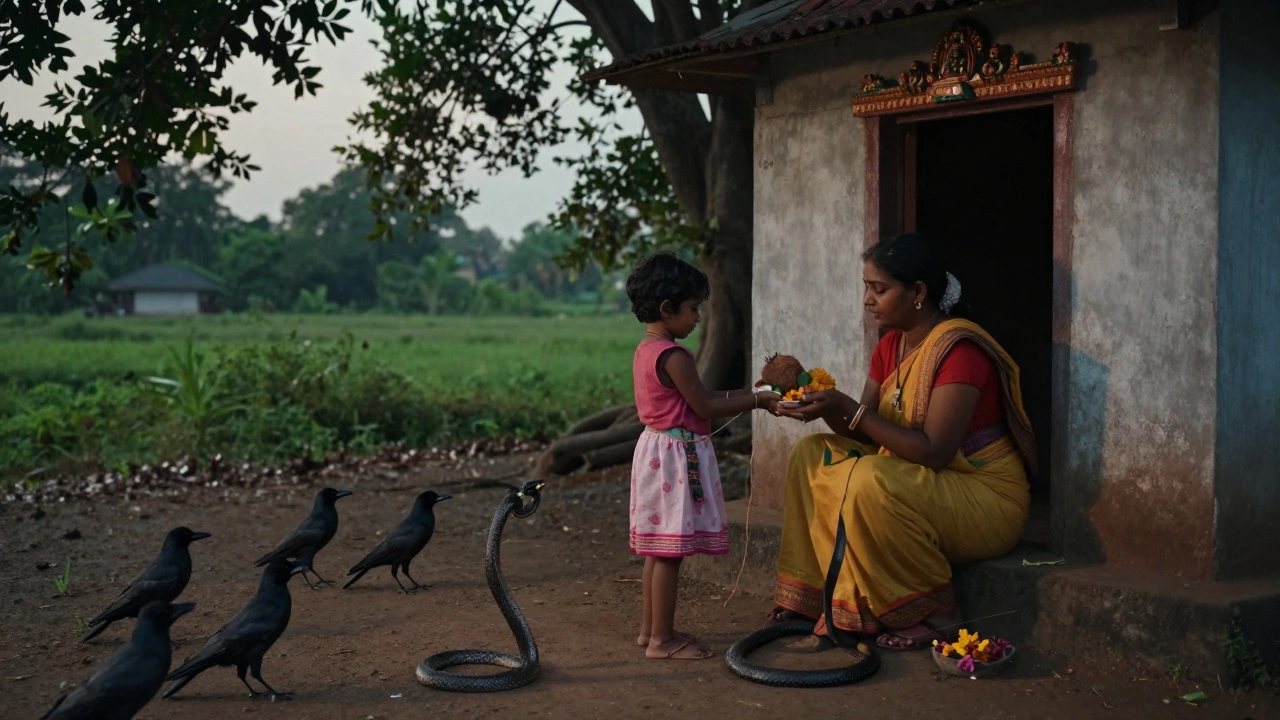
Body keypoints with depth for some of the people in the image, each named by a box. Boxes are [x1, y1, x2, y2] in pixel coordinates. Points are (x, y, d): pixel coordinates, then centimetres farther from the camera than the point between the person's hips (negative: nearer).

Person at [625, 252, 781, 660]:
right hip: (677, 456, -10)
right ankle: (662, 639, 1)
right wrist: (759, 401, -9)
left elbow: (698, 398, 14)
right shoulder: (673, 355, -19)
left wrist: (749, 394, 11)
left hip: (657, 450, 10)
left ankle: (650, 629, 23)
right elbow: (704, 405, -16)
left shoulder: (646, 350, 12)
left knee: (658, 548, 15)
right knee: (670, 550, -4)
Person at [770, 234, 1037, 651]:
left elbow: (933, 451, -27)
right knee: (812, 455, 0)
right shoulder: (891, 347, 7)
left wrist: (850, 410, -27)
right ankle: (826, 599, -4)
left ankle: (932, 617, -14)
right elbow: (865, 434, 5)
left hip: (989, 499, -9)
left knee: (870, 481, -32)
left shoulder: (958, 349, -20)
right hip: (913, 485, 9)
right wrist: (824, 408, -14)